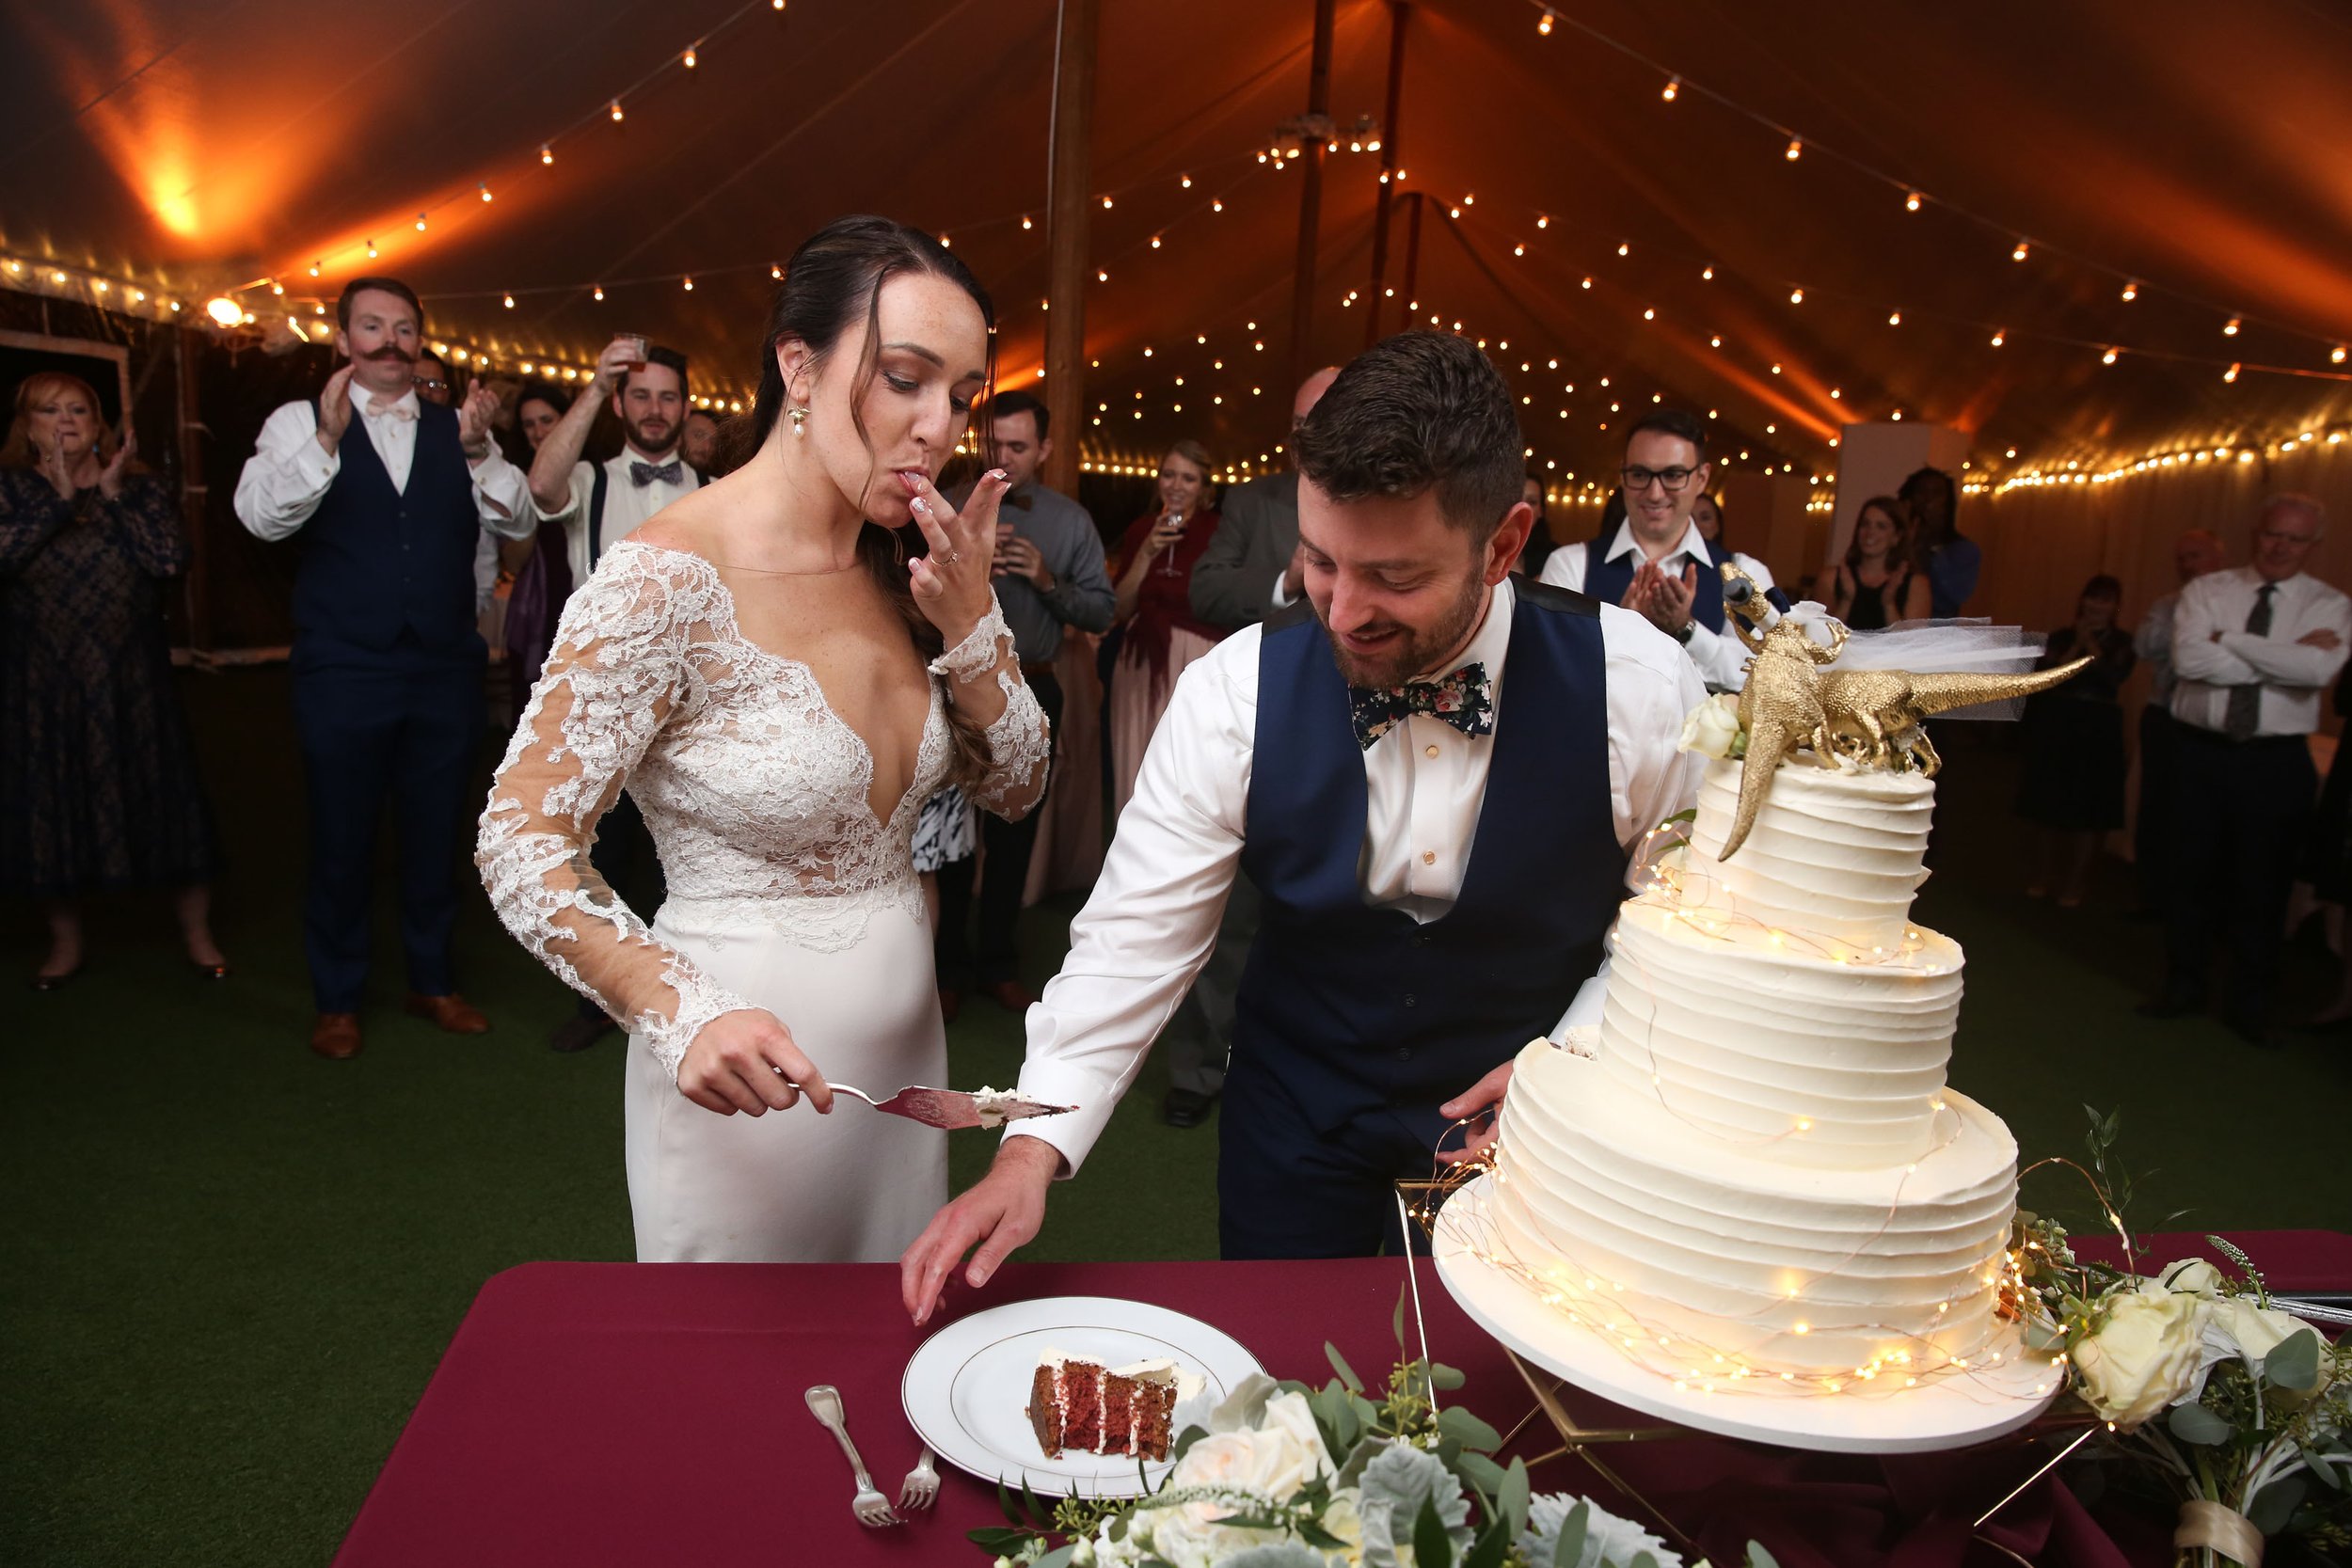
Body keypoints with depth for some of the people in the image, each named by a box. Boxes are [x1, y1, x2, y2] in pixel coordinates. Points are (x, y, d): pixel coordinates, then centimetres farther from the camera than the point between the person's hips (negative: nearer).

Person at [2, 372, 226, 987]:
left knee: (163, 798, 1)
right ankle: (65, 943, 23)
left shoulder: (138, 490, 7)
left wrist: (115, 494, -10)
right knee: (51, 810, 6)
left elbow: (172, 559, -10)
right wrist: (58, 499, -16)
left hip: (131, 682, 0)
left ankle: (197, 934, 13)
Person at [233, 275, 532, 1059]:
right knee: (342, 840, 9)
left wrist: (479, 451, -21)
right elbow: (260, 515, -17)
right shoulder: (300, 422, -1)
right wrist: (325, 439, -32)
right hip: (344, 673, -2)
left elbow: (518, 520, -3)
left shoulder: (455, 428, 7)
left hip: (445, 671, 3)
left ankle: (432, 981, 32)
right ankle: (336, 999, 27)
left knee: (436, 834, 14)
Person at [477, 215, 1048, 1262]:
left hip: (904, 1048, 6)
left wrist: (969, 616, -12)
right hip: (750, 1077, -6)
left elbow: (1015, 785, 5)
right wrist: (680, 1015, -32)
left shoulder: (904, 569, -1)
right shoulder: (669, 583, -21)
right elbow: (521, 837, -18)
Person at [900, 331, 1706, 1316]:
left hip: (1521, 1123, 0)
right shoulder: (1236, 692, -20)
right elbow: (1135, 938, -18)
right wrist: (1033, 1149, -27)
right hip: (1297, 1124, 1)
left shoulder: (1637, 687, -21)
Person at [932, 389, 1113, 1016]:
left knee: (1014, 834, 13)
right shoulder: (952, 507, -2)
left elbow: (1101, 613, -2)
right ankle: (951, 964, 21)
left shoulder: (1072, 521, 3)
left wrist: (1048, 581, -17)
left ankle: (999, 964, 27)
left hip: (1031, 692, 2)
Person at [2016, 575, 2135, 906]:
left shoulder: (2123, 642, 1)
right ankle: (2047, 874, 21)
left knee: (2088, 809, 0)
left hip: (2098, 730, -1)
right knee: (2052, 803, 8)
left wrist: (2090, 643, -11)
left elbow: (2114, 678, -14)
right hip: (2056, 725, 2)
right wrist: (2076, 645, -11)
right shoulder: (2061, 637, 4)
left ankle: (2074, 883, 8)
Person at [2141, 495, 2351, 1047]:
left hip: (2277, 759, 0)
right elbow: (2189, 658, -15)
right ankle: (2183, 985, 24)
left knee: (2263, 883, 6)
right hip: (2202, 750, 1)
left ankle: (2249, 1003, 21)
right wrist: (2282, 659, -16)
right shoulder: (2206, 591, 3)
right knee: (2193, 873, 9)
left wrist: (2227, 640, -15)